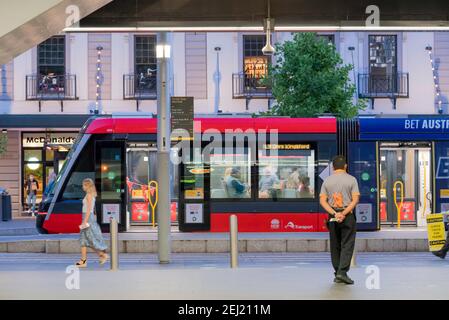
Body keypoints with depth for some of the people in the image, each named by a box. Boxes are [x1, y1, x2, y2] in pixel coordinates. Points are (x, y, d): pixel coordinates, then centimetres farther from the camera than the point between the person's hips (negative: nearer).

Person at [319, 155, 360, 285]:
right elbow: (355, 199, -10)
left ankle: (337, 274, 11)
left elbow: (322, 200, -3)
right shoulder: (351, 179, 0)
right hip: (348, 216, -3)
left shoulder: (327, 180, 6)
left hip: (332, 216, 3)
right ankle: (342, 272, -14)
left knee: (335, 245, 10)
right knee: (347, 245, -2)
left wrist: (334, 214, -10)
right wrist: (344, 213, -14)